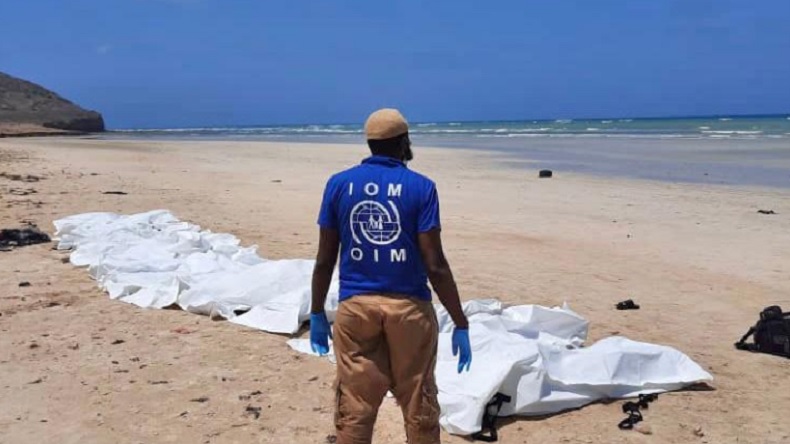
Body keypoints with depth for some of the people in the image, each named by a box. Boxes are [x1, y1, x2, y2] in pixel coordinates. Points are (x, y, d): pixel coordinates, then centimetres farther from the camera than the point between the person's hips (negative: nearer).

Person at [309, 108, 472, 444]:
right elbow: (434, 264, -9)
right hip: (409, 307, -1)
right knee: (419, 408, 12)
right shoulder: (420, 187, -5)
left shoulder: (339, 184, 2)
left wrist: (317, 314, 13)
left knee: (354, 409, 8)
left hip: (355, 307, 2)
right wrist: (460, 324, -3)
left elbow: (325, 259, 2)